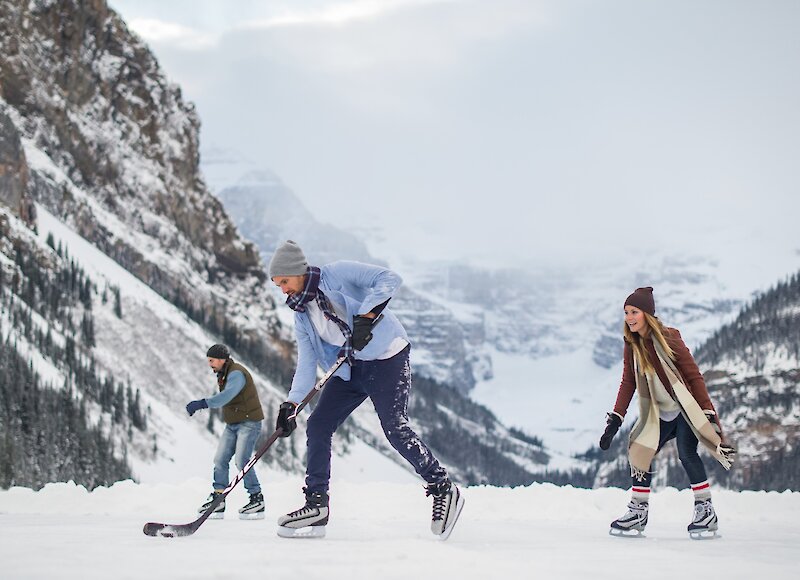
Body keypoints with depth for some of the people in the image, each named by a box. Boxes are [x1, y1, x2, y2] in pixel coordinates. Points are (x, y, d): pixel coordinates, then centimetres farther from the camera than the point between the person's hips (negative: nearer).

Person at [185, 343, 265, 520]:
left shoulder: (236, 374, -19)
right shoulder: (224, 375, 13)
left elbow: (226, 396, -35)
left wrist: (202, 404, -44)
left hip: (249, 422, -10)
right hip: (232, 424, 10)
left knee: (242, 461, -15)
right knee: (220, 460, 2)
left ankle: (257, 500, -6)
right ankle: (218, 500, 5)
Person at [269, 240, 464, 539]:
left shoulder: (337, 274, -10)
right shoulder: (302, 315, 10)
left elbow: (388, 279, -20)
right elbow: (306, 365, 7)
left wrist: (366, 317, -31)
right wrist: (291, 405, -4)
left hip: (386, 357, -8)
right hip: (349, 368, 8)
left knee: (394, 428, -19)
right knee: (317, 427, -1)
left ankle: (443, 489, -5)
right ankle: (316, 506, 6)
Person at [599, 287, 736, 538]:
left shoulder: (669, 339, -16)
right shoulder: (632, 347, 0)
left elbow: (694, 376, -14)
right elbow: (628, 384, 4)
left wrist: (707, 413, -19)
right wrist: (615, 420, -4)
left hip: (685, 408, -6)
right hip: (659, 414, 6)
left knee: (686, 452, -22)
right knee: (639, 453, -1)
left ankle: (705, 510, -14)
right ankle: (638, 512, 10)